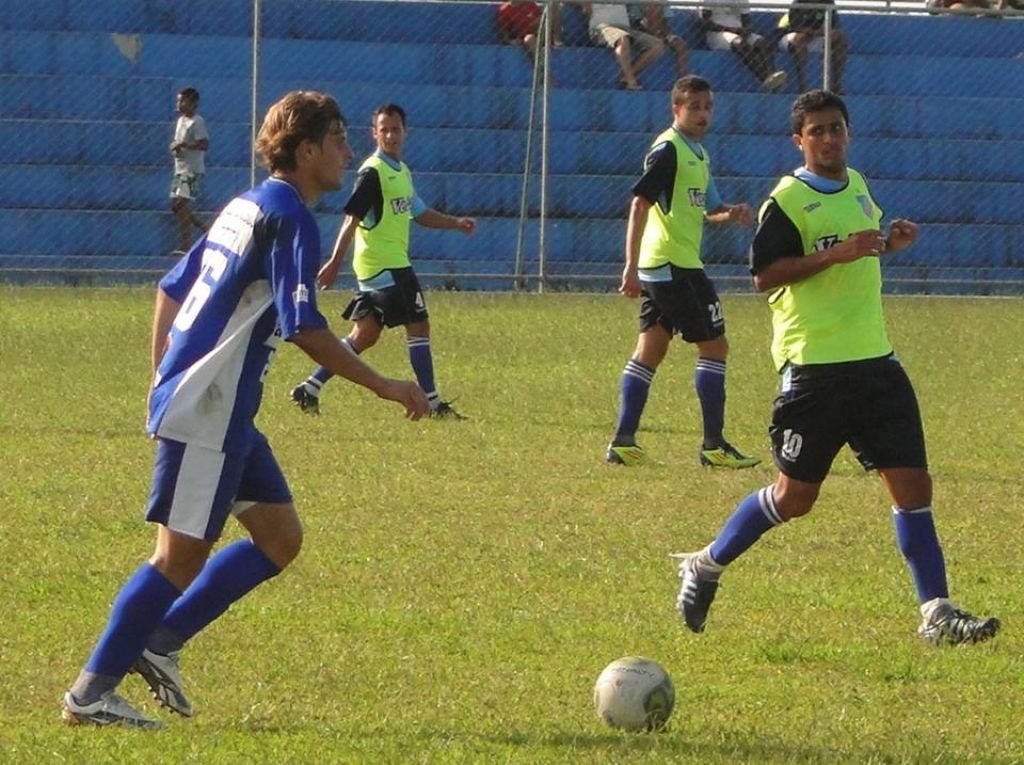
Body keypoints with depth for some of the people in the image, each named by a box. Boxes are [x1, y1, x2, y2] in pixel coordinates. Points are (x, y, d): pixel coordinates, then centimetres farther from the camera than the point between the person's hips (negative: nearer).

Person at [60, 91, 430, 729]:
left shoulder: (247, 208, 16)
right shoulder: (289, 217, -13)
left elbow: (171, 290, 22)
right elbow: (304, 328, -21)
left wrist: (164, 378, 26)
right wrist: (384, 387, -16)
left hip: (224, 412, 10)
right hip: (207, 413, -10)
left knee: (280, 539, 11)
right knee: (183, 554, -7)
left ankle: (159, 642, 13)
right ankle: (92, 693, -3)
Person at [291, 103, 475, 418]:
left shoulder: (402, 172, 16)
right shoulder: (373, 172, -13)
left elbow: (419, 212, 28)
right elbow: (352, 218, -19)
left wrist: (456, 223, 16)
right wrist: (335, 262, -25)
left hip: (394, 263, 10)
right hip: (383, 266, -10)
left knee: (364, 336, 10)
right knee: (418, 325, -6)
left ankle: (310, 389, 11)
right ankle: (433, 402, -2)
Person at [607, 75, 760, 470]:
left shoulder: (698, 154, 18)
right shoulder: (668, 150, -12)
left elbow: (706, 210, 27)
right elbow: (640, 203, -19)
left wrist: (731, 214, 4)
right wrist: (632, 265, -24)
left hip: (659, 268, 10)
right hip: (674, 265, -10)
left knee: (649, 351, 8)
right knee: (713, 345, -5)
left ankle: (623, 442, 8)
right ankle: (714, 444, -4)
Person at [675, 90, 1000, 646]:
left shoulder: (857, 187, 15)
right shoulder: (787, 199, -9)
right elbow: (765, 275, -17)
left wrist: (886, 244, 12)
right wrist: (838, 253, -23)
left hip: (874, 359, 7)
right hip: (813, 366, -7)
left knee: (913, 485, -2)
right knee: (795, 496, 0)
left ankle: (937, 613, 0)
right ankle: (705, 567, 20)